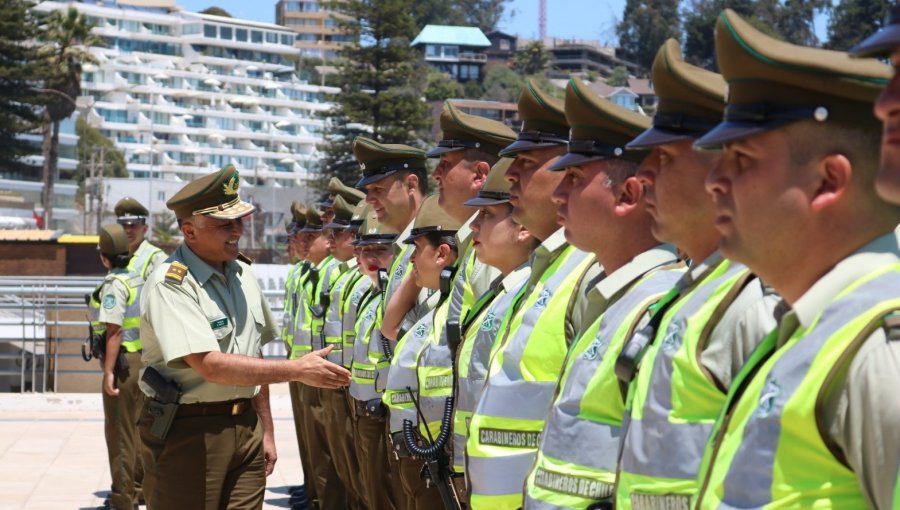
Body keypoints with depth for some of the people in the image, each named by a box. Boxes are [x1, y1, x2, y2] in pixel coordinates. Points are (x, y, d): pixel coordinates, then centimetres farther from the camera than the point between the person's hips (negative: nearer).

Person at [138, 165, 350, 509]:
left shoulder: (243, 274, 10)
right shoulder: (170, 285, -15)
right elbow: (211, 366, -24)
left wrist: (266, 430, 15)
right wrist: (298, 370, -22)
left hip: (246, 427, 7)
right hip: (187, 430, -7)